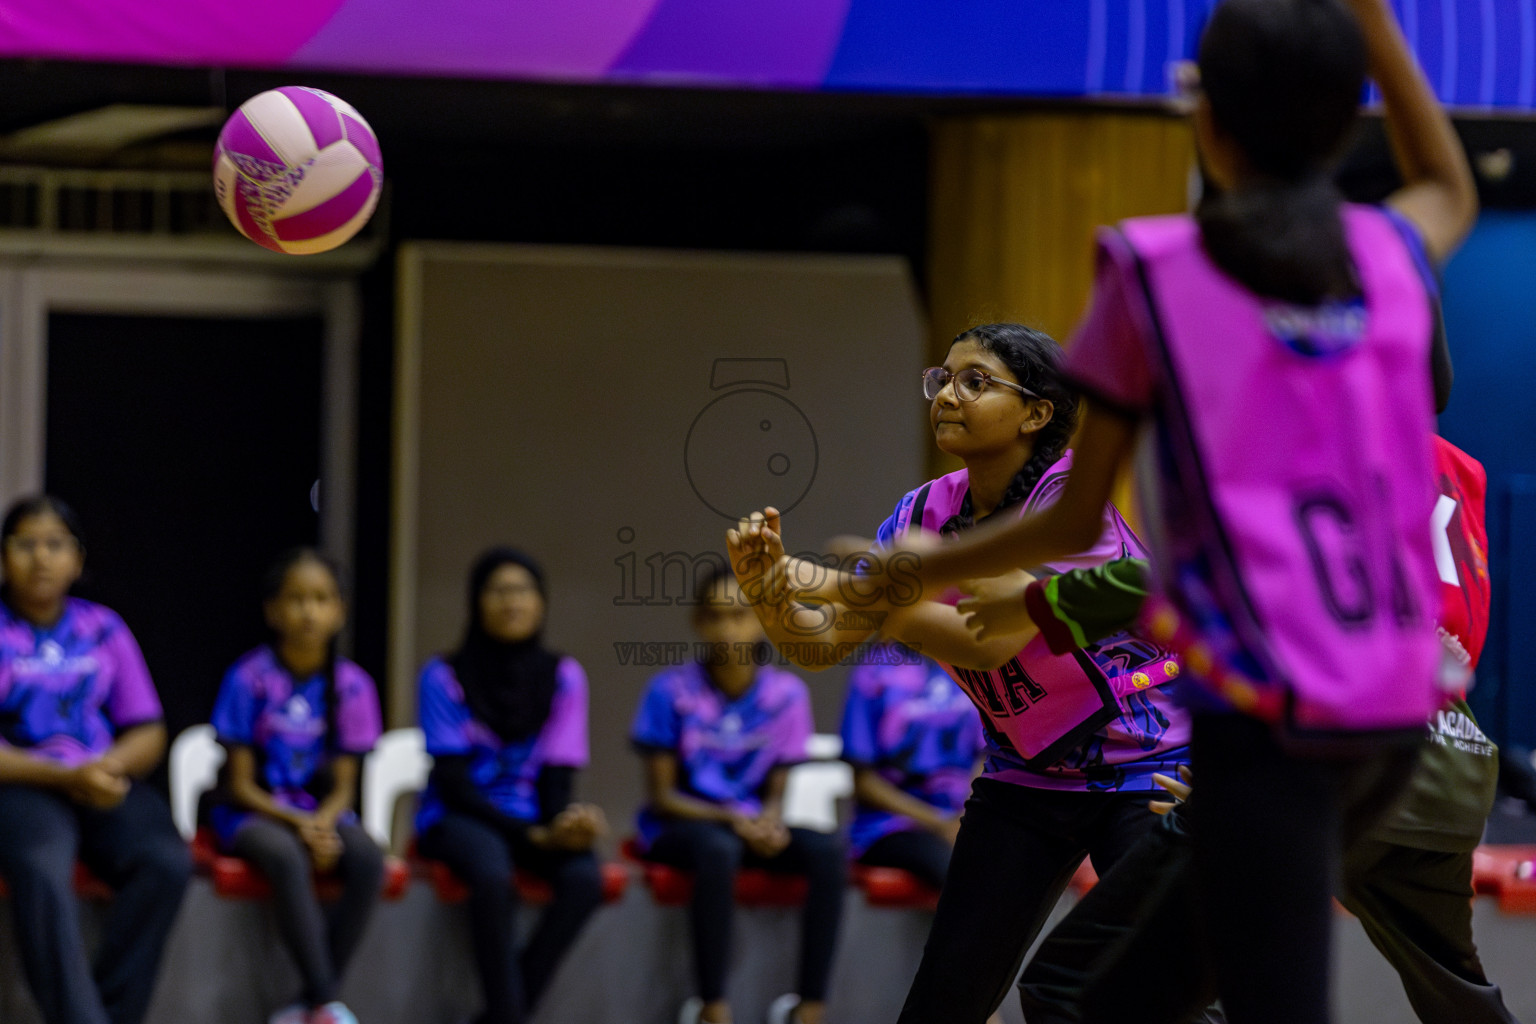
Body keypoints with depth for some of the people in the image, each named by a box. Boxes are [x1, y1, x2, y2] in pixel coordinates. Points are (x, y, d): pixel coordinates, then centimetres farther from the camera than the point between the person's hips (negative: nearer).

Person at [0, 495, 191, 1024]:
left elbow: (148, 733, 13)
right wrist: (65, 777, -16)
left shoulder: (103, 629, 14)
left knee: (166, 863, -28)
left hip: (106, 784, 4)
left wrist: (109, 767, -9)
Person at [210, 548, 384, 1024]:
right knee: (287, 857, -37)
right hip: (252, 812, -3)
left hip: (322, 811, 3)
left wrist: (324, 824, -21)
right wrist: (297, 824, -22)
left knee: (367, 858, -29)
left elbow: (343, 786, 1)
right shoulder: (250, 678, -9)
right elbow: (240, 784, -7)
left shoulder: (351, 685, 0)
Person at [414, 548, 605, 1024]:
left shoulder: (562, 676, 5)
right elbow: (453, 780, -9)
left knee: (584, 877, -30)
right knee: (493, 875, -38)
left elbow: (558, 773, 3)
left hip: (534, 818, 3)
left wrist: (564, 824, -21)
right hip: (459, 818, -3)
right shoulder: (444, 676, -5)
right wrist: (532, 836, -19)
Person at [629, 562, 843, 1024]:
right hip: (678, 827, -3)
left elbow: (776, 792, 5)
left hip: (751, 826, 4)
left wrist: (770, 822, -19)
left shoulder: (786, 693, 0)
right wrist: (730, 819, -20)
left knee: (828, 850, -27)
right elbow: (661, 795, -6)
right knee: (717, 848, -39)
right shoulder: (672, 691, -8)